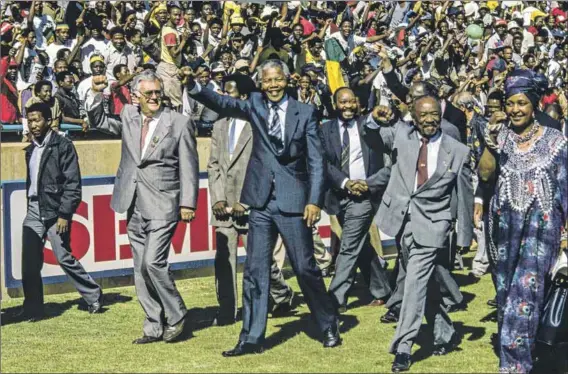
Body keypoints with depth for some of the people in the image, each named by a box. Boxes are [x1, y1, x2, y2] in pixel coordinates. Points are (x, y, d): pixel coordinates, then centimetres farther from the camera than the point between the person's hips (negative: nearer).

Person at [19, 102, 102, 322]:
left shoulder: (63, 146, -7)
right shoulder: (31, 150, 13)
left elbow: (73, 184, -11)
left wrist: (64, 214, -16)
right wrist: (30, 205, 13)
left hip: (55, 211, -6)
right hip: (34, 211, 6)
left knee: (65, 258, -2)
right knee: (29, 262, 1)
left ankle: (94, 297, 15)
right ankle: (33, 310, 8)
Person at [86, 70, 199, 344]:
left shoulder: (179, 123, -3)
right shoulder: (129, 116, 9)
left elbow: (189, 166, -3)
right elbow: (98, 121, 18)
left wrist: (187, 203, -9)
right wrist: (96, 94, -1)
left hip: (163, 206, -5)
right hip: (135, 207, 6)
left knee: (153, 262, -17)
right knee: (141, 270, 7)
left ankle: (176, 316, 1)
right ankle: (154, 327, 15)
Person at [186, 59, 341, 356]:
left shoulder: (304, 112, 0)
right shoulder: (255, 106, 6)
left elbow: (316, 160, -2)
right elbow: (224, 104, -10)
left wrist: (315, 200, -9)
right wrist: (194, 87, -27)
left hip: (293, 200, -2)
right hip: (262, 201, 3)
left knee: (306, 268, 3)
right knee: (255, 270, 4)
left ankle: (329, 327, 21)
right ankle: (251, 338, 9)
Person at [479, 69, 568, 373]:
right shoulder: (500, 136, 4)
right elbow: (484, 174, -6)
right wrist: (492, 139, -17)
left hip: (540, 225, -3)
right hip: (505, 225, 3)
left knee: (525, 292, -10)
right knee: (506, 291, 11)